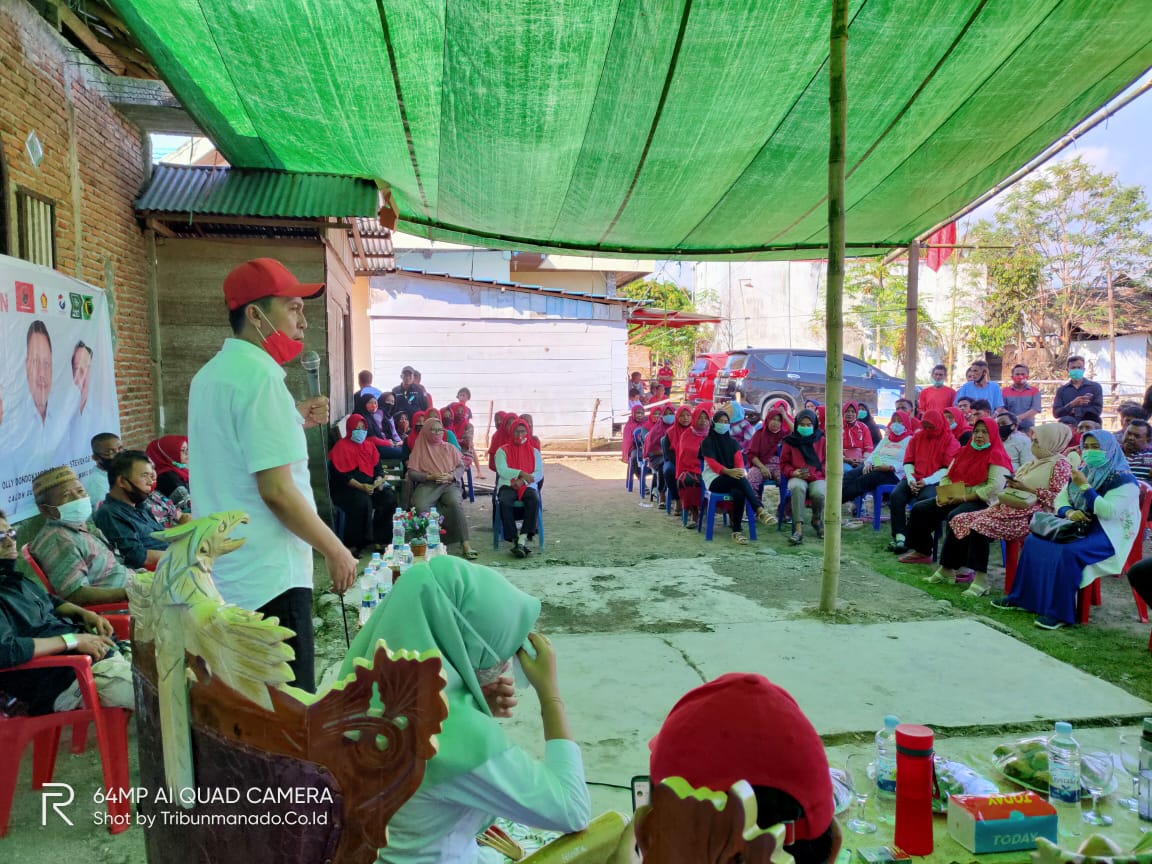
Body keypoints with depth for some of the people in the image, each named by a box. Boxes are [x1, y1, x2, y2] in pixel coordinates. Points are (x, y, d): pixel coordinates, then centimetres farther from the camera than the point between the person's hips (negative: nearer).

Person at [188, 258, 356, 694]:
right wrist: (336, 551, -10)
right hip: (268, 578, -10)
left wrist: (295, 420, 14)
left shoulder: (212, 373, 14)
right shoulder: (259, 372, -16)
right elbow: (276, 490, -21)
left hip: (220, 575, 10)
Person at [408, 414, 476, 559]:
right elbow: (411, 473, 7)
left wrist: (450, 475, -10)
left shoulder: (450, 448, 22)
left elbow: (461, 467, 12)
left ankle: (465, 543, -34)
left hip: (449, 484, 0)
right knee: (420, 506, -35)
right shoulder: (419, 449, 17)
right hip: (427, 484, 0)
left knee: (456, 503, -34)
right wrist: (430, 476, -9)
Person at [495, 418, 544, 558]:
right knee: (504, 502, -36)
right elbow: (501, 470, -6)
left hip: (528, 486, 1)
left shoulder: (534, 451, 16)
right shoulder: (502, 451, 10)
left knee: (534, 500, -35)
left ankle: (522, 539, -39)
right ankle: (514, 540, -33)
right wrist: (521, 473, -18)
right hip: (507, 486, -1)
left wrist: (523, 481, -13)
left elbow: (539, 473, 4)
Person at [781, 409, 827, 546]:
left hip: (817, 477, 1)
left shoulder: (821, 440, 13)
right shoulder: (790, 441, 11)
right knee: (797, 487, -39)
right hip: (798, 478, -1)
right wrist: (793, 472, -6)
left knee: (819, 493, -35)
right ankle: (798, 529, -40)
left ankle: (817, 520, 3)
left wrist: (823, 471, -5)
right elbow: (784, 464, 13)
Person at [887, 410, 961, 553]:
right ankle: (899, 536, -27)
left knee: (924, 500, -35)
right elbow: (908, 461, 12)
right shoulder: (917, 437, 15)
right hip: (915, 479, 4)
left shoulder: (950, 440, 2)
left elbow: (948, 468, -6)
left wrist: (927, 481, -17)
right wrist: (911, 479, -8)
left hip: (935, 481, -4)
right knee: (896, 495, -25)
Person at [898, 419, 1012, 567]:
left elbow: (995, 487, -19)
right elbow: (947, 477, 17)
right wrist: (942, 494, -4)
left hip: (982, 502, -8)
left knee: (955, 516, -36)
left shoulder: (997, 456, -7)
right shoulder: (964, 451, 15)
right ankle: (922, 551, 8)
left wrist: (964, 497, -20)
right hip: (954, 498, 8)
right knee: (920, 509, -3)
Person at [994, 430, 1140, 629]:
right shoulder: (1083, 472, 12)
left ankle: (1060, 612, -26)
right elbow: (1060, 499, 13)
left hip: (1109, 535, -8)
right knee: (1034, 541, -10)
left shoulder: (1122, 478, -10)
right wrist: (1069, 512, -10)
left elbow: (1109, 511, -23)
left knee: (1068, 552, -33)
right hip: (1080, 527, 8)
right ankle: (1021, 597, -3)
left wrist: (1084, 486, -23)